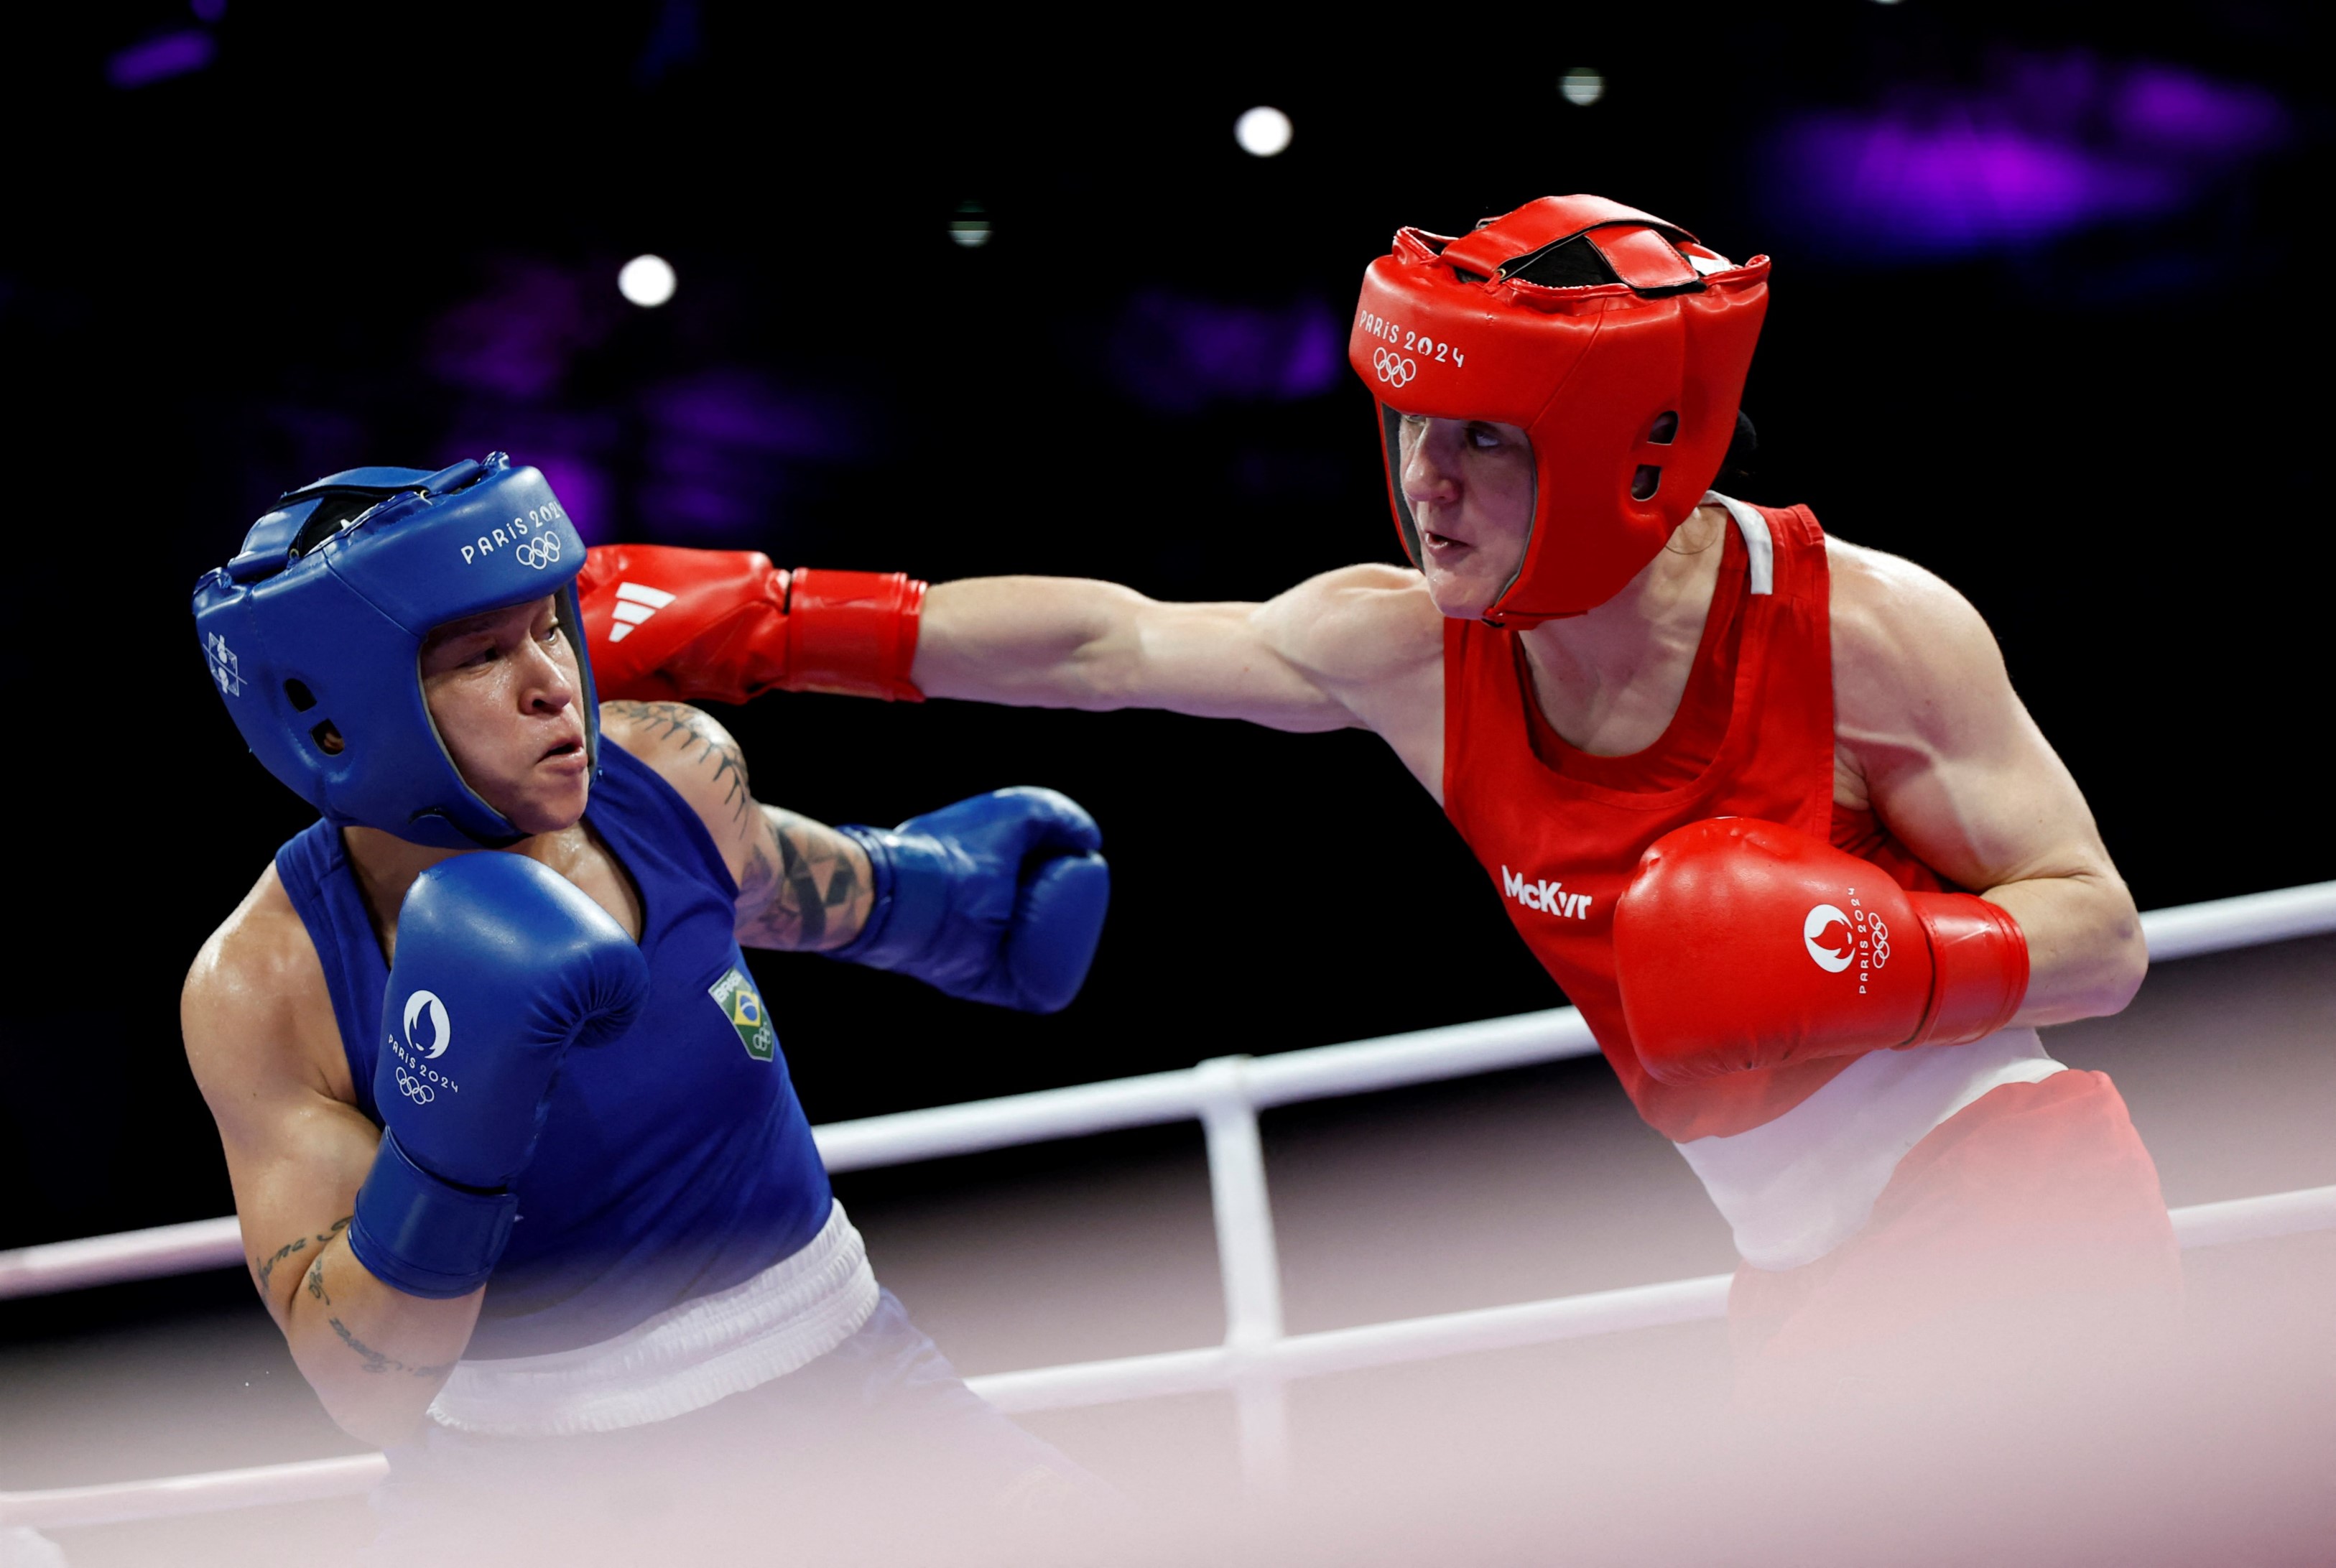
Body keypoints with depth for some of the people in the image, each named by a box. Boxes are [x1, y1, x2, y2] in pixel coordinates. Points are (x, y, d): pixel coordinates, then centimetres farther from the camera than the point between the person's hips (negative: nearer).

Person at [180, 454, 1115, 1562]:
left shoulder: (672, 773, -13)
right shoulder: (268, 989, -21)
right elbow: (366, 1397, -25)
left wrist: (958, 881, 24)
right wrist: (443, 1139, -37)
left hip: (816, 1357, 3)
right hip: (523, 1451, -3)